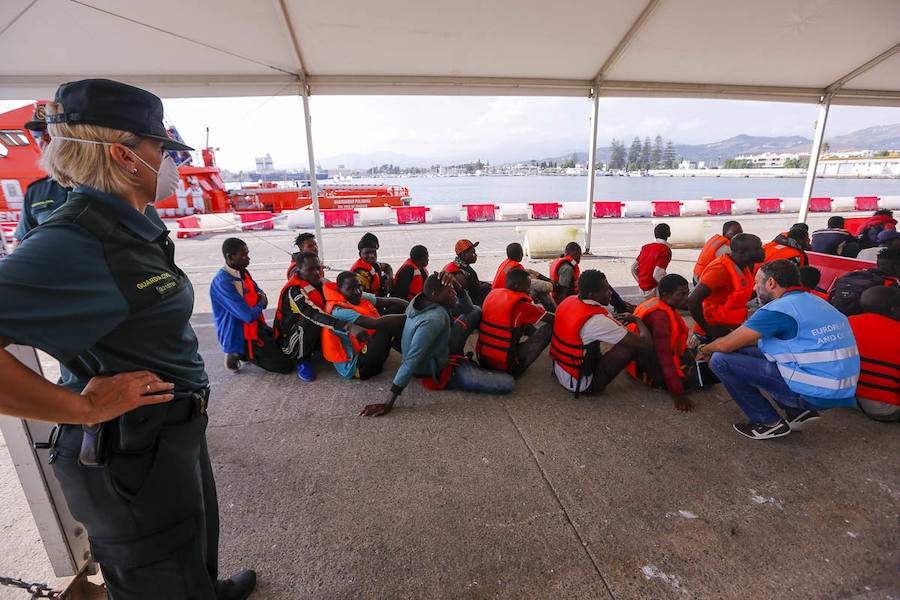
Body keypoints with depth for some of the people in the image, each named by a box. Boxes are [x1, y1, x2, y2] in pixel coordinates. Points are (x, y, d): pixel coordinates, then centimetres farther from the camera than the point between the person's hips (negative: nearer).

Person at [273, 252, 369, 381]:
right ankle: (302, 361, -13)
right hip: (289, 344, -6)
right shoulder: (293, 291, -24)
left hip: (315, 336, 6)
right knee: (311, 321, -34)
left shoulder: (321, 283, 0)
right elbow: (315, 315, -40)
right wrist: (348, 326, -54)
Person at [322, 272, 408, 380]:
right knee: (388, 326, -22)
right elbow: (377, 323, -29)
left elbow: (391, 301, 3)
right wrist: (408, 317, -28)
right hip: (355, 367, -9)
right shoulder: (338, 312, -21)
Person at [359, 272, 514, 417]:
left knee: (475, 312, 13)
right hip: (439, 375, -9)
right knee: (508, 383, -16)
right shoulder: (434, 319, -34)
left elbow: (466, 307, 3)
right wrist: (388, 404, -35)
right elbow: (411, 360, -36)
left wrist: (456, 284, -17)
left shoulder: (425, 301, -7)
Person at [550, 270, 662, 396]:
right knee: (635, 345, -11)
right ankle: (661, 379, 13)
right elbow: (645, 343, -21)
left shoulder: (568, 301, -4)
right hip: (580, 384, -8)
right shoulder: (597, 321, -27)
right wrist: (637, 320, 0)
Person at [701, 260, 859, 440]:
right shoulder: (814, 301, 14)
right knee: (749, 353, 17)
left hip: (816, 393, -9)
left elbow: (727, 344, -14)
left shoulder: (779, 308, -15)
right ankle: (799, 412, 14)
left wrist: (703, 350, 7)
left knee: (721, 360, -12)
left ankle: (770, 423, 1)